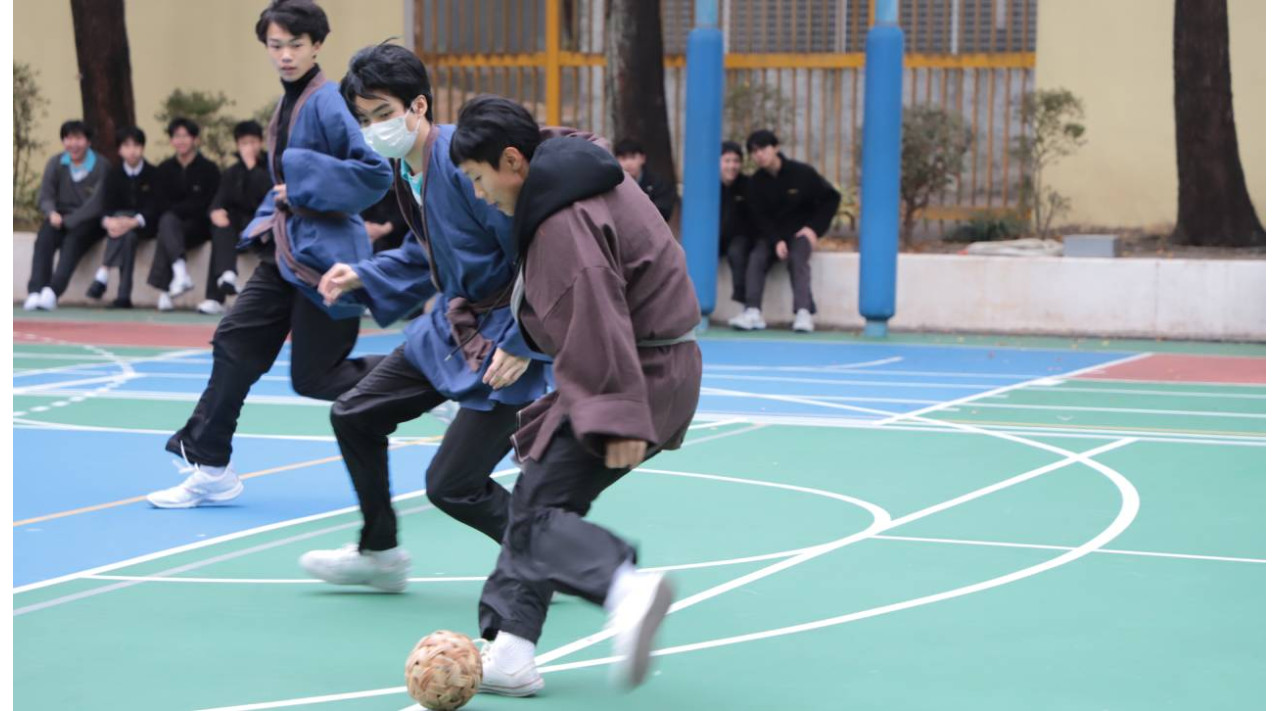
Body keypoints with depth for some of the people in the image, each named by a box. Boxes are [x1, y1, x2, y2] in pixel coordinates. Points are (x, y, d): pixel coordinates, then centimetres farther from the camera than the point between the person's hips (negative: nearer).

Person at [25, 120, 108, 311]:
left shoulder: (101, 166, -5)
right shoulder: (55, 164, 8)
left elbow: (98, 203, -13)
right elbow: (45, 196, 4)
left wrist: (68, 221, -19)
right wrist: (52, 213, -19)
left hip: (89, 222, -3)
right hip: (60, 218, 3)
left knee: (73, 239, -35)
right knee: (44, 237, -29)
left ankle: (54, 290, -48)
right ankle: (35, 291, -40)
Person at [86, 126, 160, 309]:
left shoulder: (153, 173, -5)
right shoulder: (114, 174, 4)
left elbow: (154, 208, -13)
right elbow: (106, 207, -5)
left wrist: (134, 222, -31)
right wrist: (109, 221, -29)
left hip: (145, 225, -2)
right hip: (119, 221, 2)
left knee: (128, 231, -35)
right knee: (128, 235, -33)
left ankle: (103, 274, -36)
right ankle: (124, 296, -40)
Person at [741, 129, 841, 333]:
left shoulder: (801, 173, -9)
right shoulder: (756, 182, -1)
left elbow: (831, 198, 0)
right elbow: (760, 217, -4)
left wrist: (814, 228, -9)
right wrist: (776, 241, -21)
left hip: (801, 231, -3)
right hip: (773, 233, 3)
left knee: (797, 259, -31)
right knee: (756, 260, -24)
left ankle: (803, 311, -38)